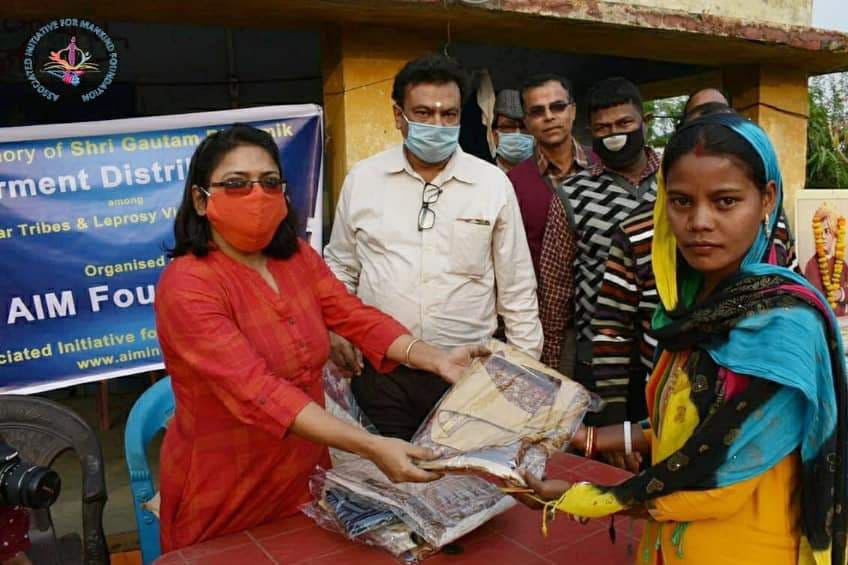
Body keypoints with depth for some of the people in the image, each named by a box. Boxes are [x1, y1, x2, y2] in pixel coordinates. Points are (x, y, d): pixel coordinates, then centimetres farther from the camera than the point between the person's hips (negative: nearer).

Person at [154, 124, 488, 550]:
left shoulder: (297, 257, 0)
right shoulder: (187, 286, -23)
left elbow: (356, 316, -7)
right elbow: (258, 391, -33)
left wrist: (436, 359, -23)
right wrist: (372, 448, -40)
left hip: (304, 475, 6)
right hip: (224, 496, -6)